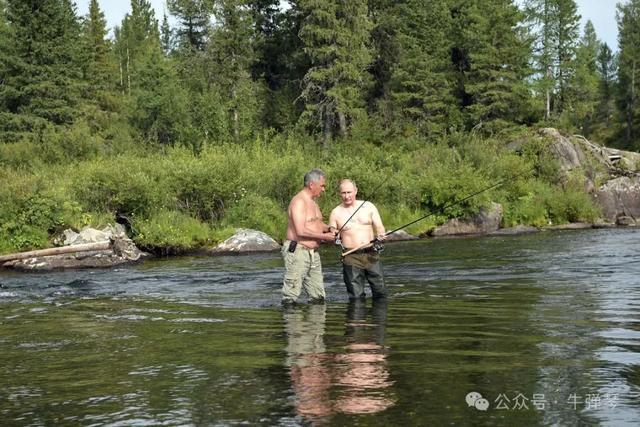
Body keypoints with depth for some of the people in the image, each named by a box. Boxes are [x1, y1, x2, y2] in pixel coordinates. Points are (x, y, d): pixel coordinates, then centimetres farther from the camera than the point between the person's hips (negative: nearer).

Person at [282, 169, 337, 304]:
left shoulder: (312, 202, 17)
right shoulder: (299, 201, -14)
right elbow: (301, 231, -22)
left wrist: (329, 228, 7)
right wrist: (324, 236, -15)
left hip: (313, 253, 10)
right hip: (297, 252, -10)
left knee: (318, 297, 9)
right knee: (290, 298, -8)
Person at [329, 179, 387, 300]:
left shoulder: (368, 206, 8)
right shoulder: (336, 213, 5)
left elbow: (379, 227, 7)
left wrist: (380, 235, -15)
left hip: (371, 254, 1)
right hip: (351, 257, -1)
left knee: (380, 293, 1)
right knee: (356, 297, -4)